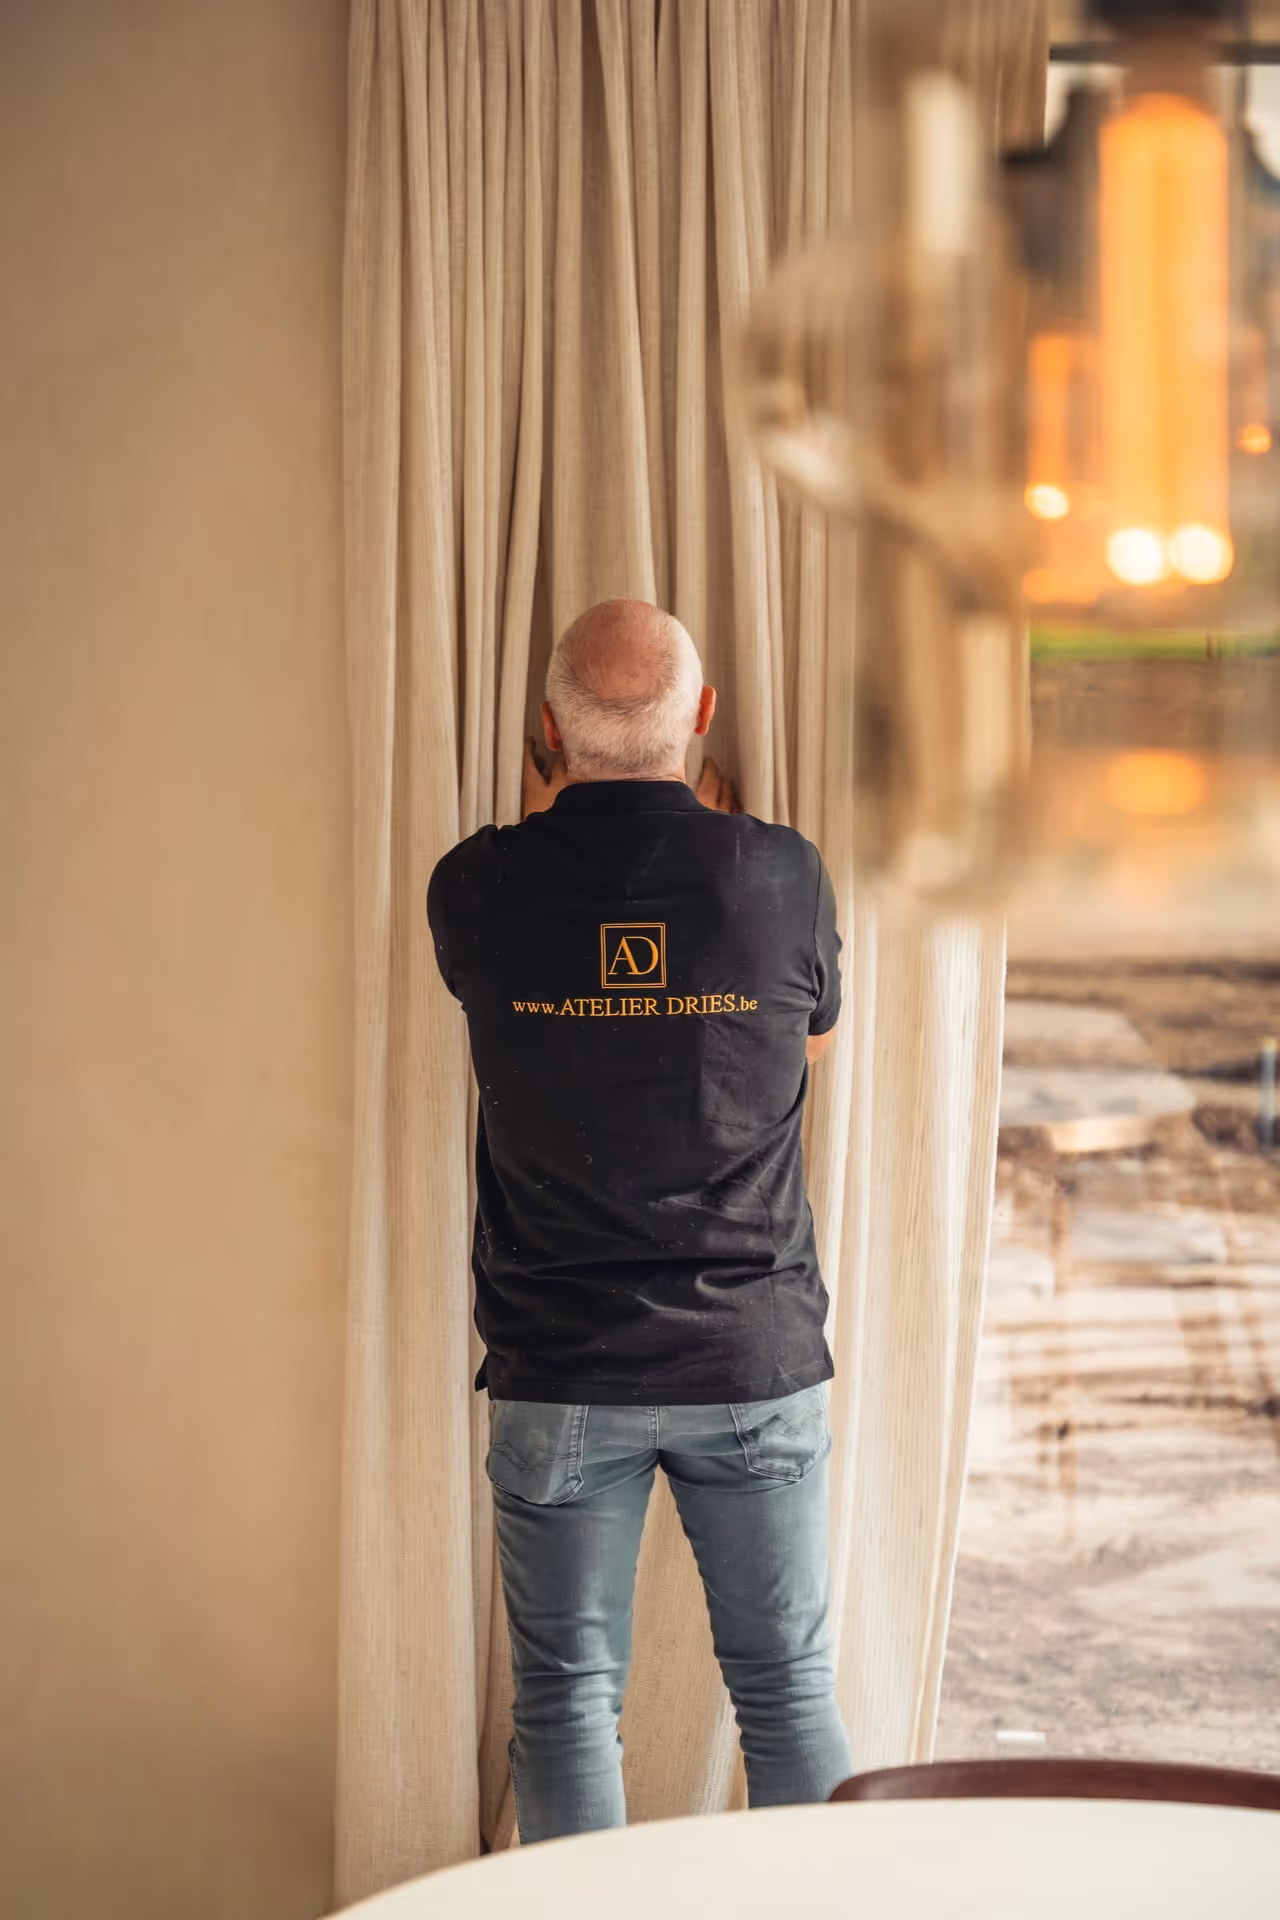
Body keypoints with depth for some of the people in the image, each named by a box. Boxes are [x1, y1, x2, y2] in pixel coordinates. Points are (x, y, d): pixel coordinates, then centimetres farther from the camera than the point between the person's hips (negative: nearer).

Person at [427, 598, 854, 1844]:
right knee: (789, 1685, 12)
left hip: (560, 1376, 0)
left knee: (567, 1698, 9)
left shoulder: (480, 886, -8)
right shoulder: (780, 875, -8)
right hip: (758, 1363, 1)